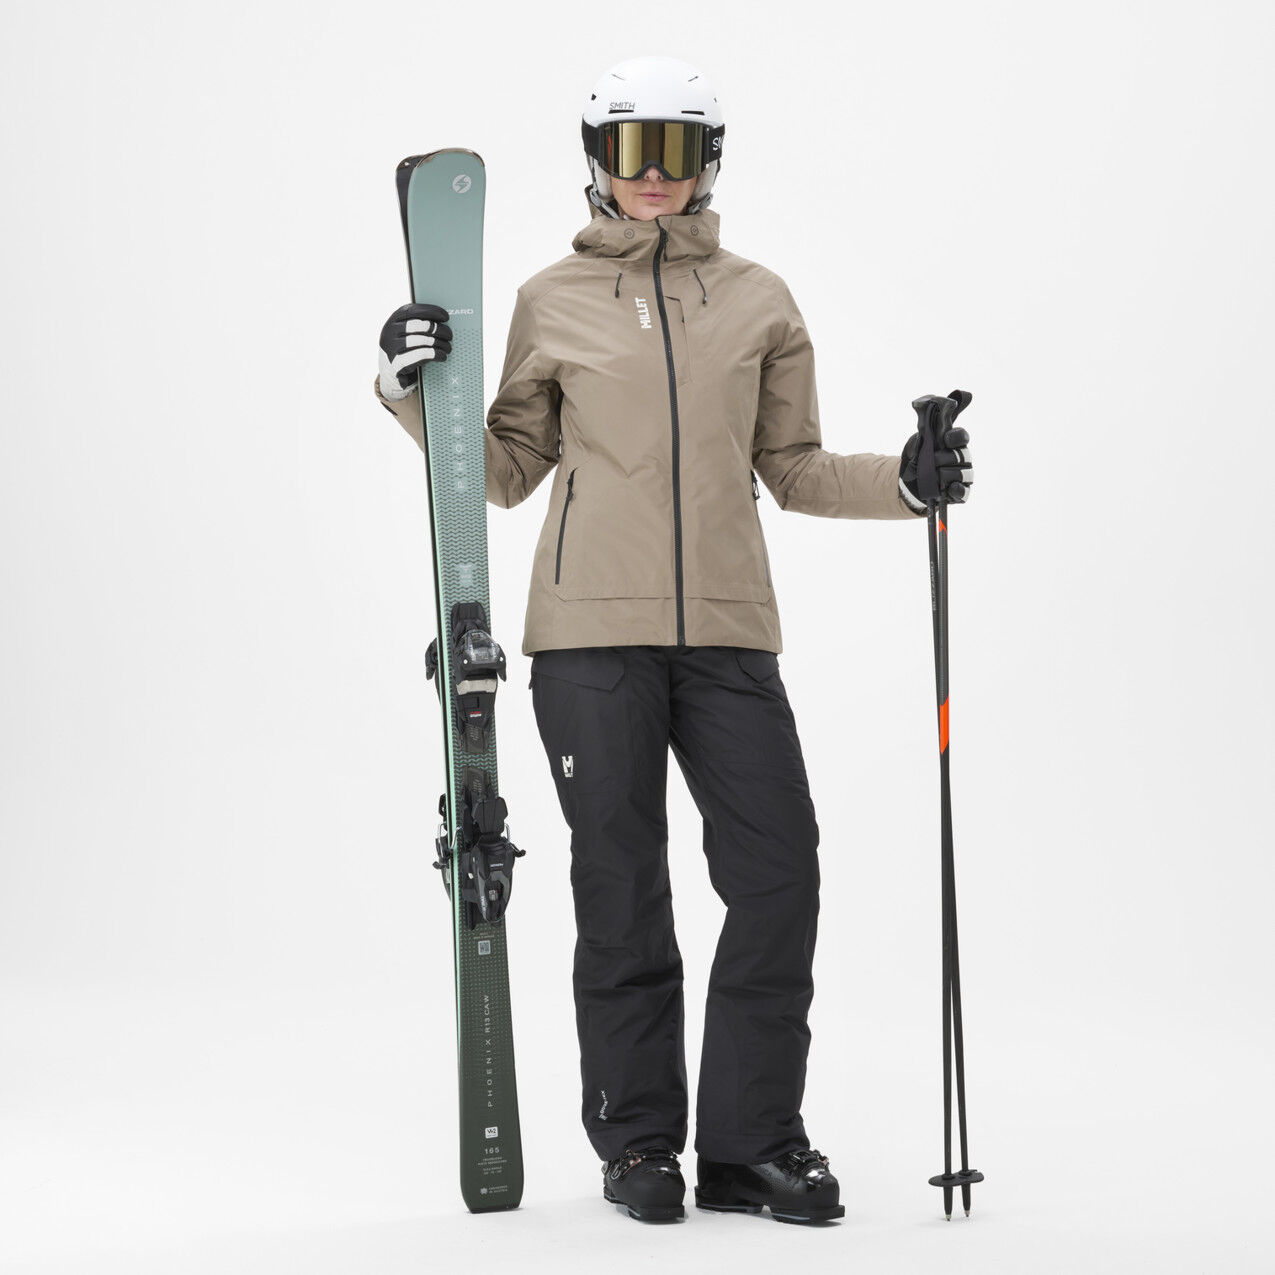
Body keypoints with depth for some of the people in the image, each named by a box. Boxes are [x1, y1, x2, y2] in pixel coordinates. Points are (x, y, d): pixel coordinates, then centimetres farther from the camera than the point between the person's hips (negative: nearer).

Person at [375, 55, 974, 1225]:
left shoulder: (759, 300, 12)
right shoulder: (550, 304, 7)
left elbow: (793, 468, 16)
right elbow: (506, 471, 10)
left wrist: (903, 482, 2)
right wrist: (416, 391, -3)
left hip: (726, 629, 2)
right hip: (592, 630, -2)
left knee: (778, 872, -3)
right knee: (621, 887, 2)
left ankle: (749, 1142, 8)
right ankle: (638, 1143, 14)